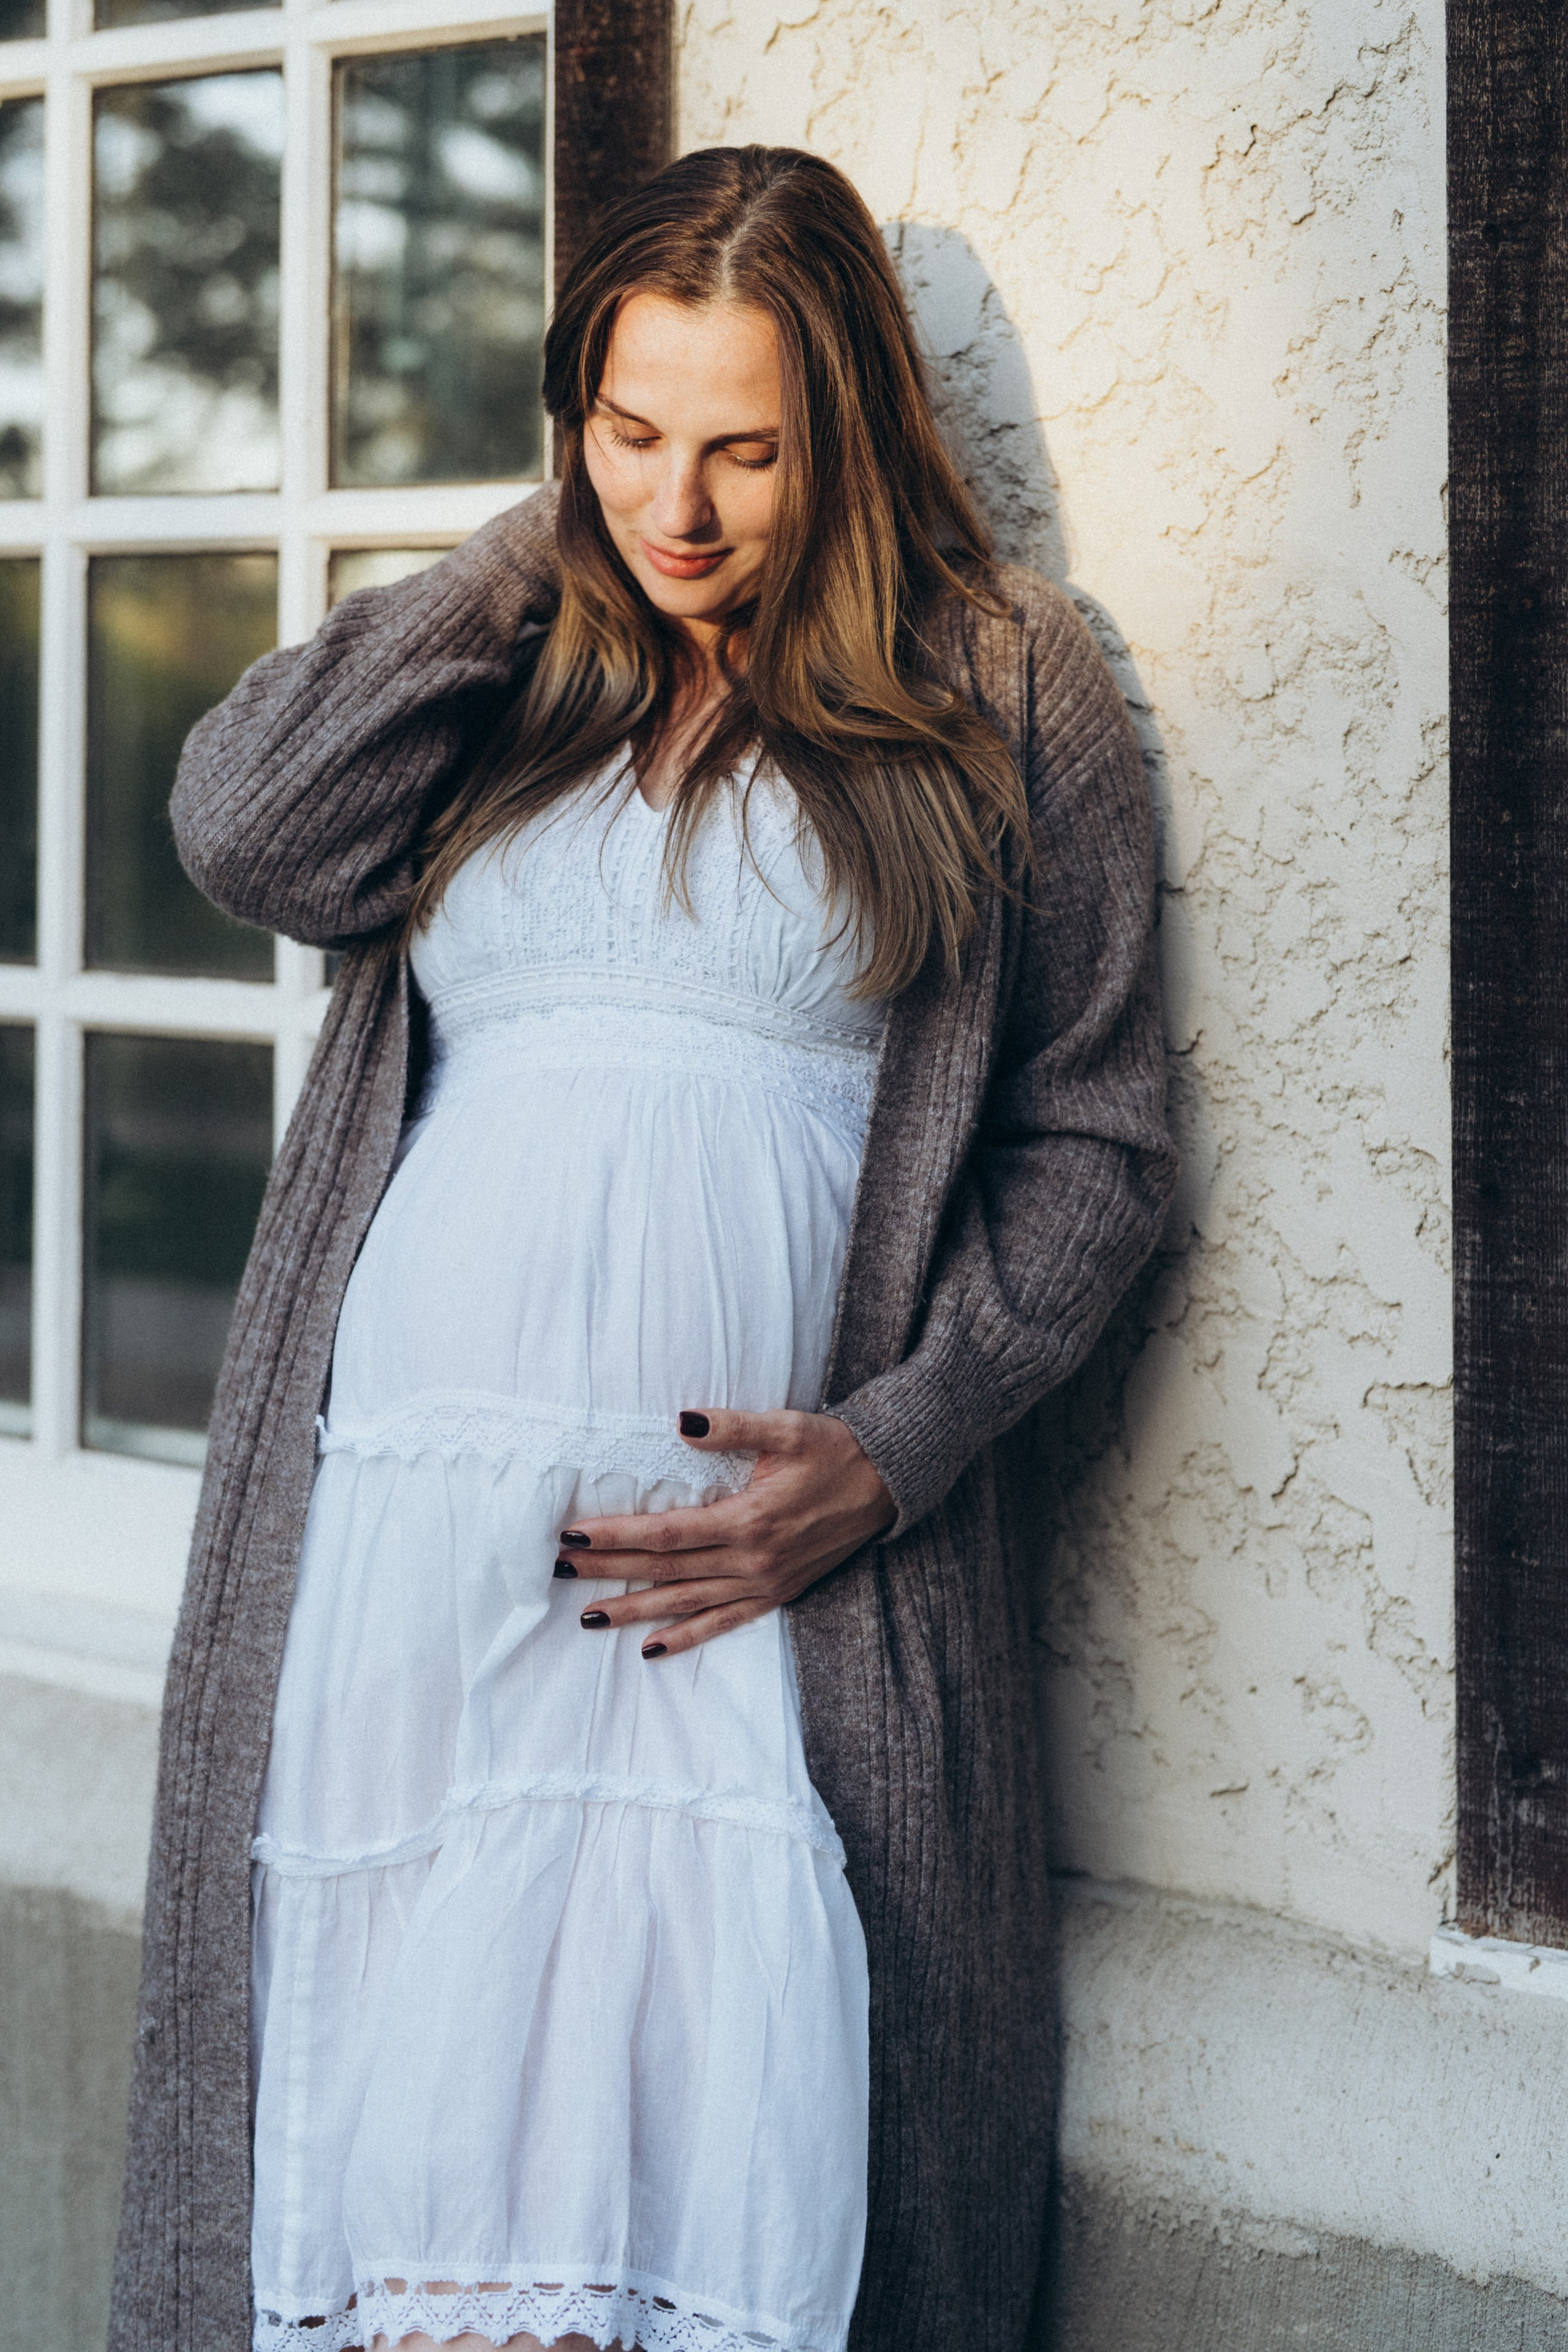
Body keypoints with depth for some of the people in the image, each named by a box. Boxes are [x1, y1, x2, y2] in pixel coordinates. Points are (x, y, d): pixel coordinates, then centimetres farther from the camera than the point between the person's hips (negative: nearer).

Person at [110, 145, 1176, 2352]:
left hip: (765, 1552, -2)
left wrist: (891, 1456, -5)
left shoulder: (998, 688, 10)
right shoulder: (498, 675, 19)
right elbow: (250, 833, 0)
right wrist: (541, 554, 7)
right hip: (408, 1531, 2)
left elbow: (1093, 1135, 9)